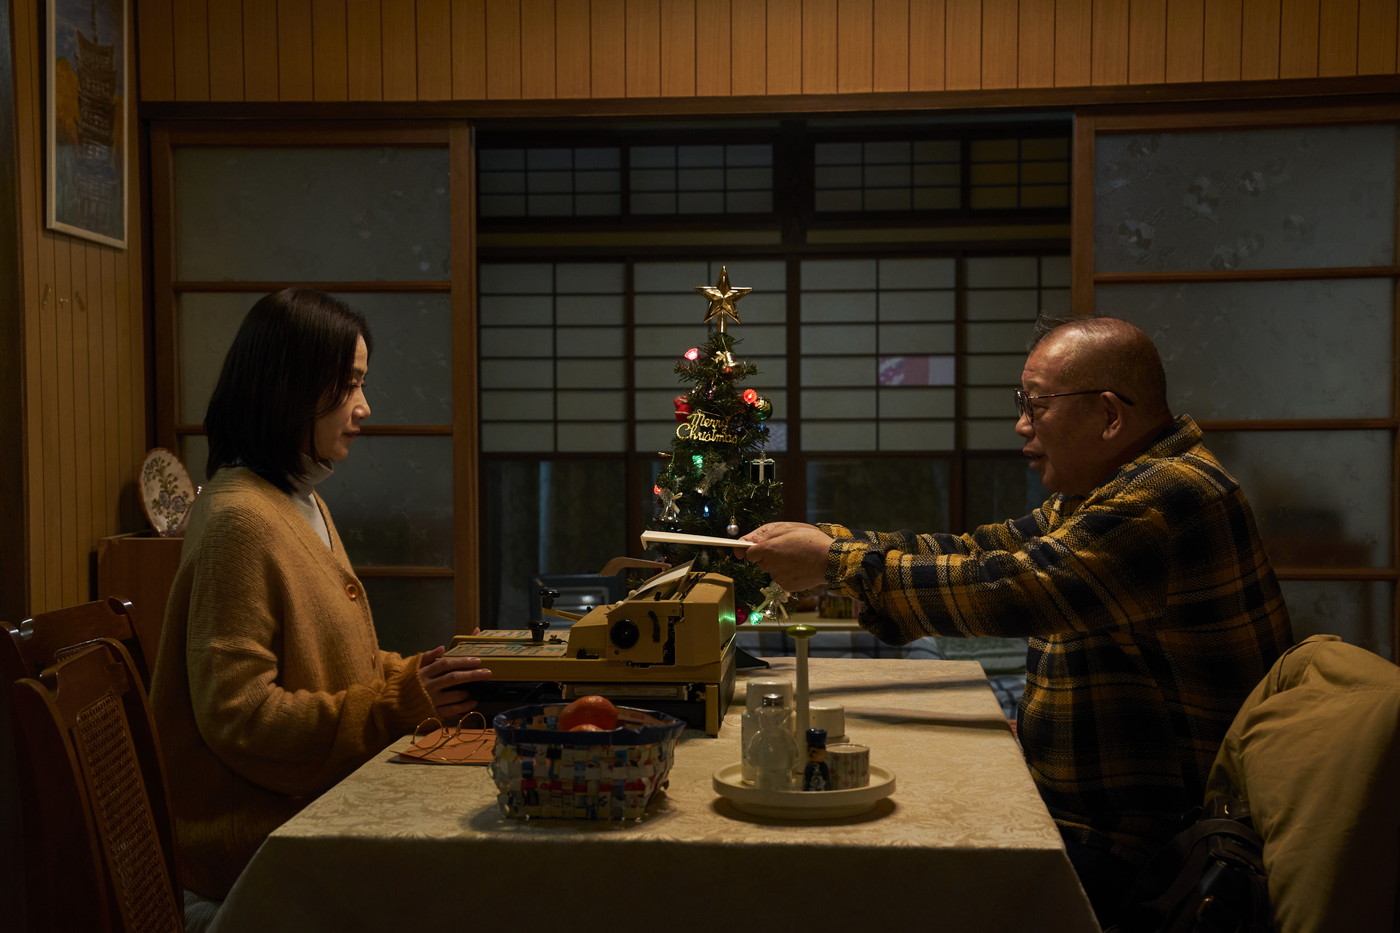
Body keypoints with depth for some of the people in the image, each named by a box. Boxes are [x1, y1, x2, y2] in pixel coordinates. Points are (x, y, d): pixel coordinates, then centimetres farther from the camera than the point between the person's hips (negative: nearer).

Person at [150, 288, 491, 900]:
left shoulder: (306, 506, 15)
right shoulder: (239, 520, -17)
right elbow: (236, 716, -20)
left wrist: (415, 677, 4)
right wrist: (397, 704, -21)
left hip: (320, 806, 9)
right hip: (258, 833, -9)